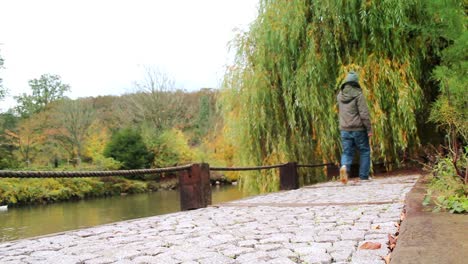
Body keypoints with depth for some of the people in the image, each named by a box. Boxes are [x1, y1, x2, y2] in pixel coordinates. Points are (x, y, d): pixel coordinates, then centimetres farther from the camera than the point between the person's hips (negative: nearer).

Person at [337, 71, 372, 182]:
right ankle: (364, 176, 13)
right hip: (358, 129, -4)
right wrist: (369, 129, -9)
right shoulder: (358, 94, -11)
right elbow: (364, 113, -14)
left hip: (344, 129, 4)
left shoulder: (340, 95, 5)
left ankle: (345, 166, -21)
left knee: (347, 152, 8)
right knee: (364, 151, 11)